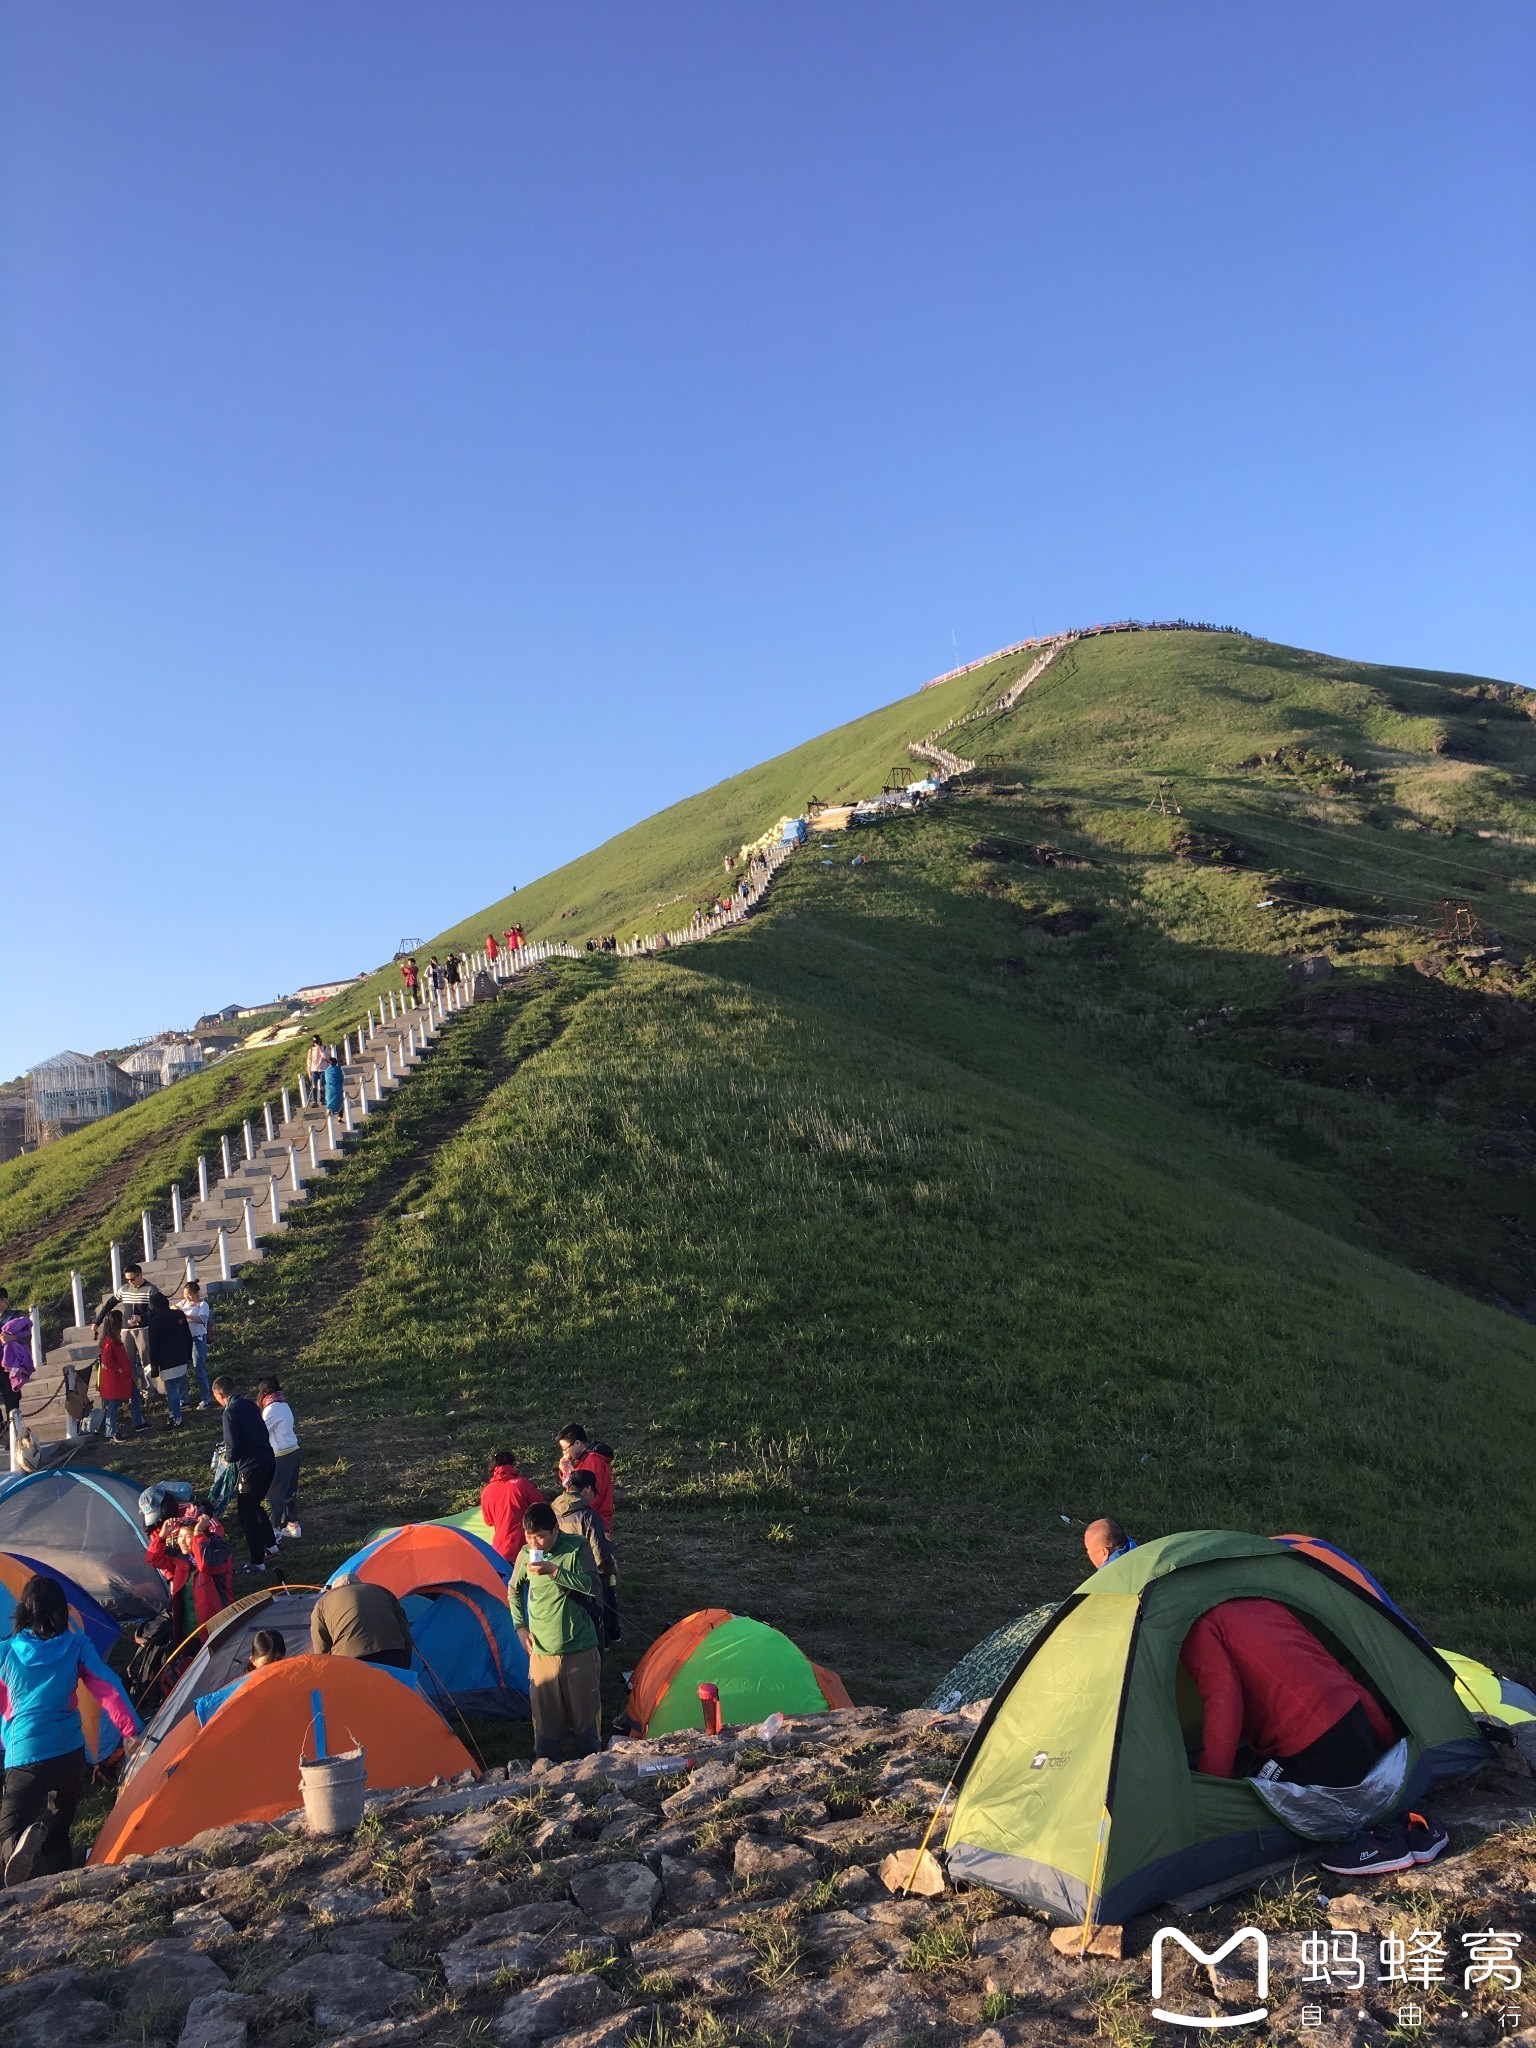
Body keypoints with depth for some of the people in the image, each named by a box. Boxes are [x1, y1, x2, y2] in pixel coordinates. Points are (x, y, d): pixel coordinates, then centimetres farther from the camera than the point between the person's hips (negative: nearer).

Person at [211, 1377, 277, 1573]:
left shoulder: (230, 1412, -15)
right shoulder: (251, 1405, 8)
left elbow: (232, 1449, -17)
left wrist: (228, 1455, 7)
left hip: (251, 1467, -8)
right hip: (268, 1461, 8)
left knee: (246, 1513, 5)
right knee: (255, 1506, 26)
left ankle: (257, 1562, 9)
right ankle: (270, 1545, 32)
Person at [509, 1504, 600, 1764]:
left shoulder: (575, 1549, -10)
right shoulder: (526, 1554, -2)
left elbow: (591, 1587, -21)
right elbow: (514, 1591, 15)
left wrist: (554, 1571, -29)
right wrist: (520, 1627, 5)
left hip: (579, 1649, -2)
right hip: (542, 1651, 2)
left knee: (584, 1712, 8)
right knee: (546, 1715, 5)